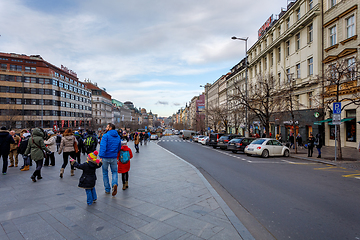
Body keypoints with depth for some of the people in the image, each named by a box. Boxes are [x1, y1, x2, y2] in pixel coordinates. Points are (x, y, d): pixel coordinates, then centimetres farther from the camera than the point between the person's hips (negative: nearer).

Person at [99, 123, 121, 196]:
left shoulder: (106, 136, -11)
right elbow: (119, 148, 14)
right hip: (114, 157, 4)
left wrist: (101, 157, -24)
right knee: (114, 172, 17)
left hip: (105, 157, -4)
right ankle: (114, 184, -10)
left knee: (105, 173, 13)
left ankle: (107, 190, 21)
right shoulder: (118, 137, 7)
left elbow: (103, 146, -22)